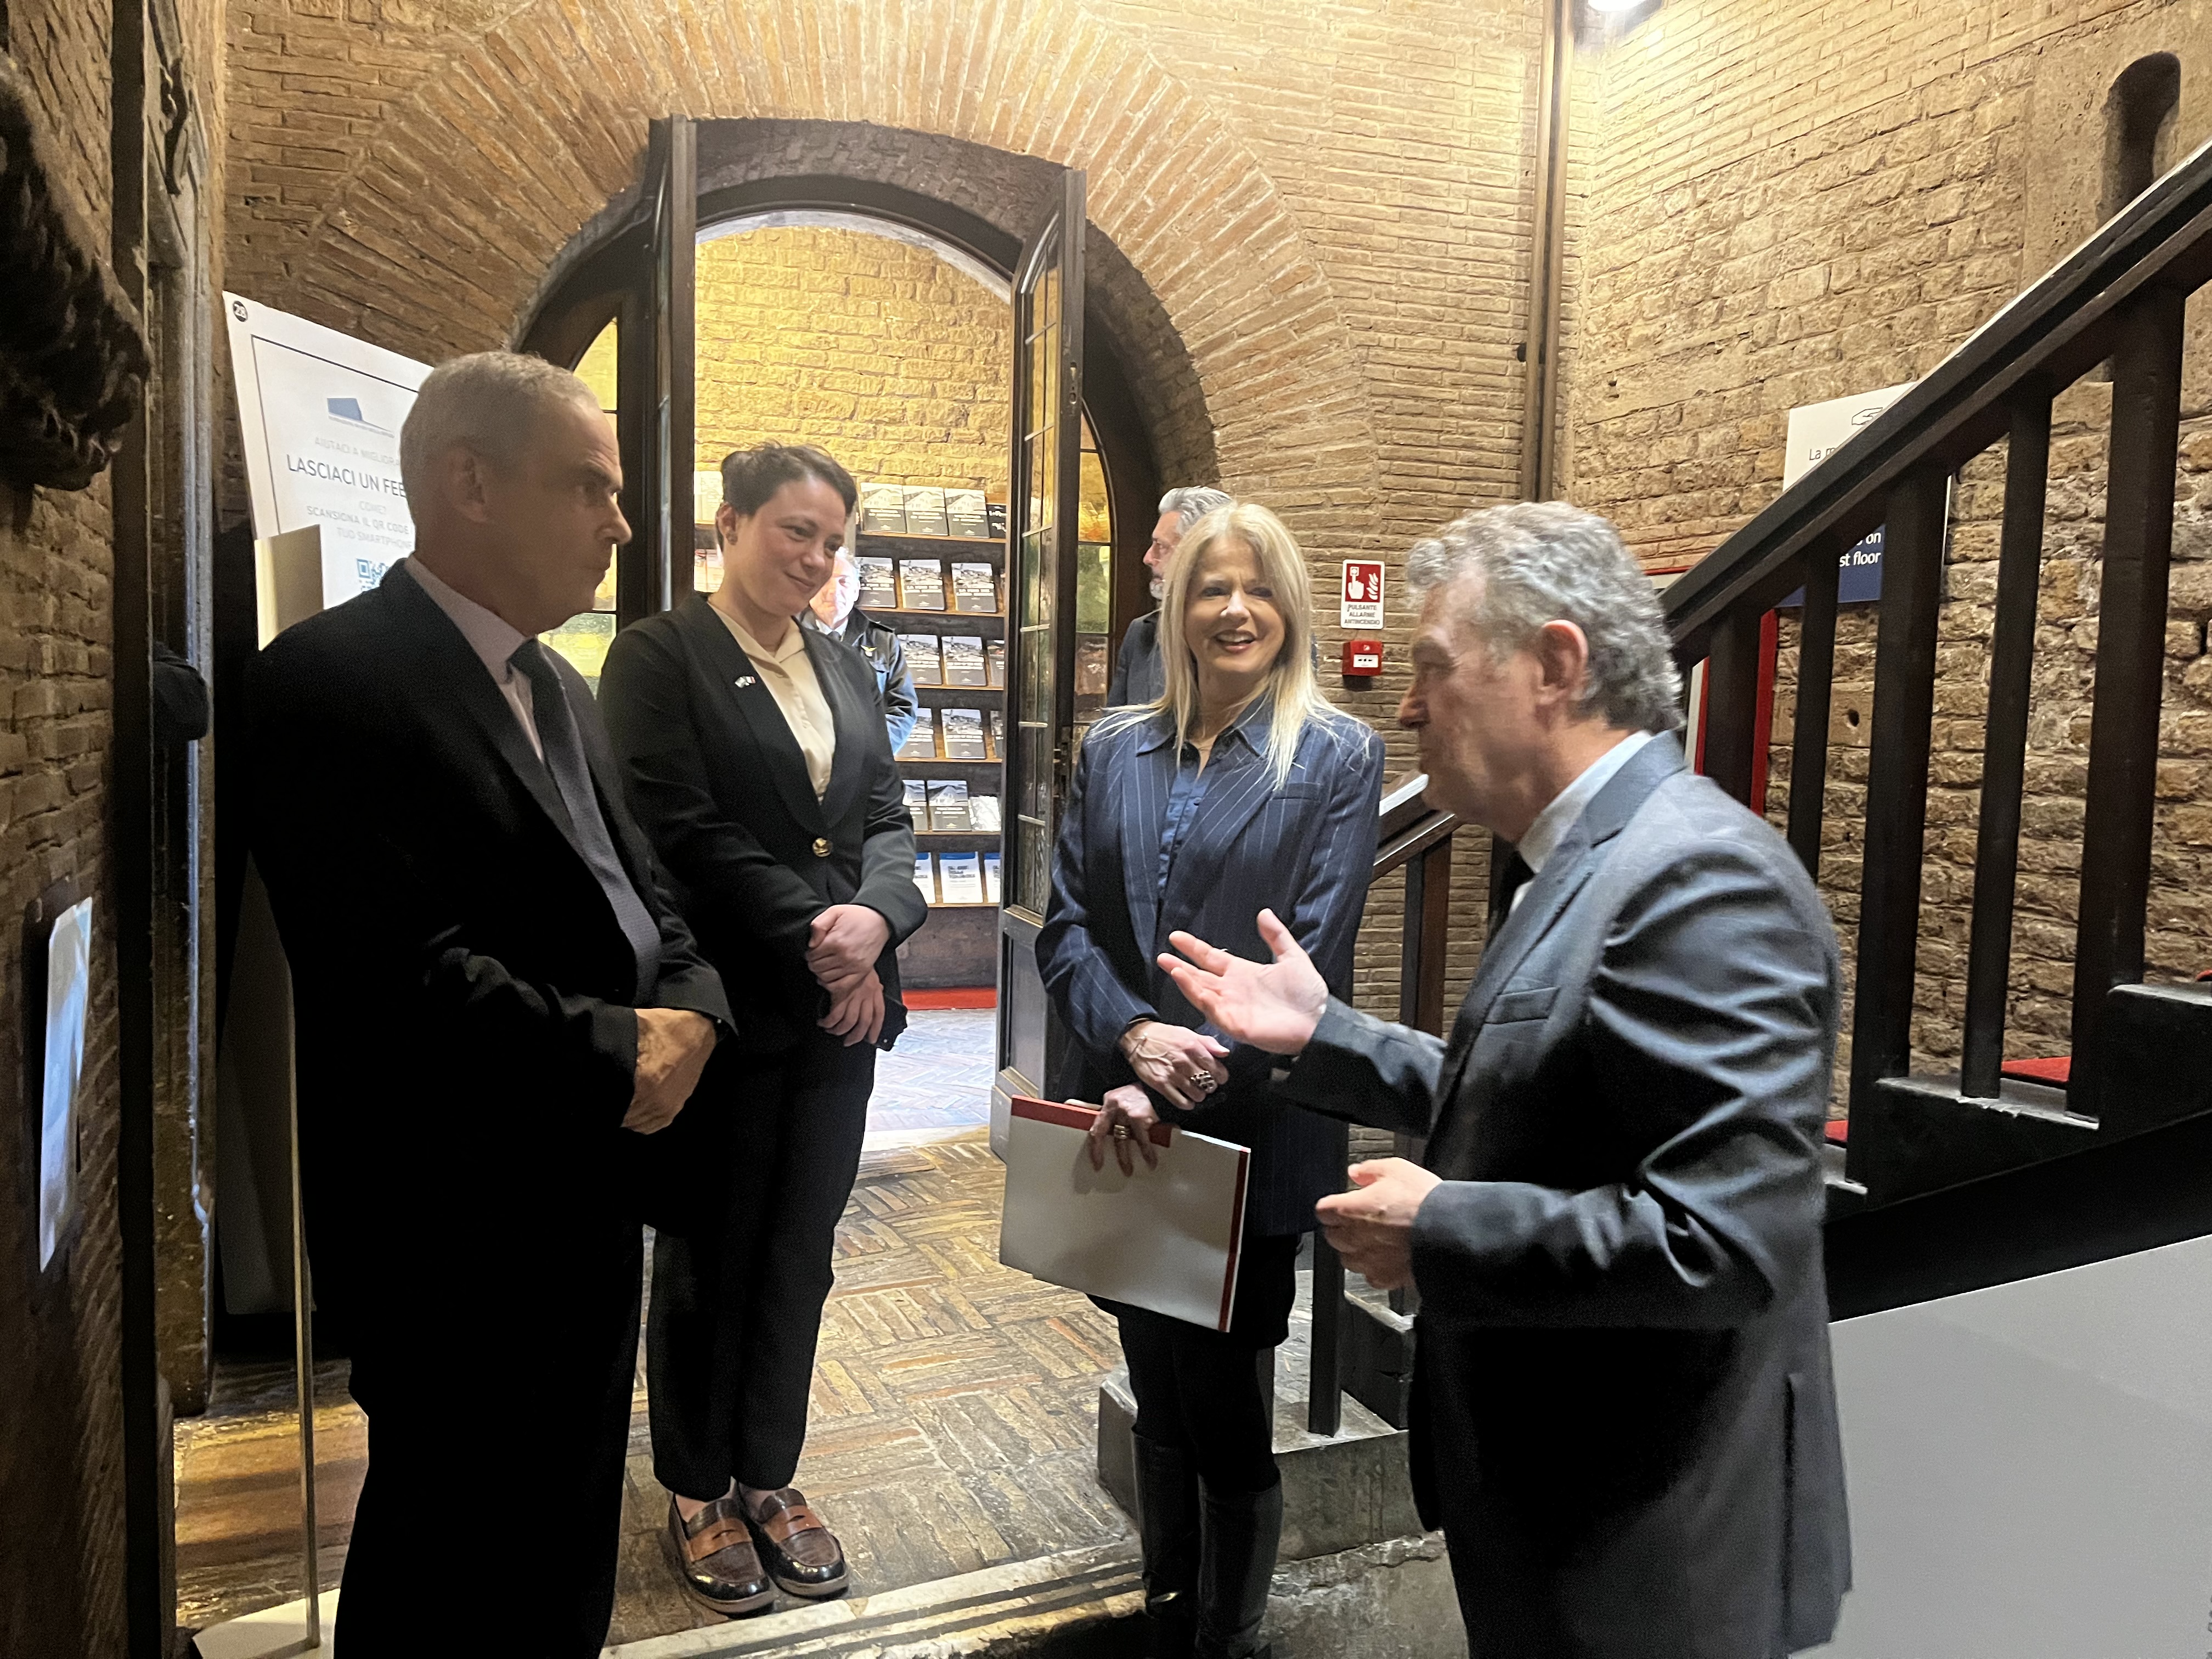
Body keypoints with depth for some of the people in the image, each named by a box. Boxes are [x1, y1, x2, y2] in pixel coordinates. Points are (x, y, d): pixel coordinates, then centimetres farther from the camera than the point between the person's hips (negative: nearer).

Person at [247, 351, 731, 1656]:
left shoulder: (560, 689, 12)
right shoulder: (334, 679, -17)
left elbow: (644, 897, 12)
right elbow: (400, 976, -26)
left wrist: (688, 1013, -8)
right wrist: (616, 1056, -17)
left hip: (592, 1203, 8)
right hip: (456, 1238, -8)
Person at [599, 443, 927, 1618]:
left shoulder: (846, 671, 13)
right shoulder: (659, 656, -6)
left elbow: (889, 819, 8)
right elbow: (684, 831, -14)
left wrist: (875, 918, -11)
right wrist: (812, 936, -17)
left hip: (839, 1009, 5)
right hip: (725, 1010, -5)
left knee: (801, 1255, 13)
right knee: (710, 1257, 10)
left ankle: (768, 1477, 30)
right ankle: (699, 1492, 28)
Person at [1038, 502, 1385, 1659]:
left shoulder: (1336, 758, -4)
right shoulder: (1114, 751, 7)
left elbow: (1308, 956, -12)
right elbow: (1066, 924, 2)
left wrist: (1178, 1082, -18)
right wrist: (1133, 1033, -16)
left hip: (1251, 1138, -4)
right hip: (1123, 1132, 4)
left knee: (1225, 1409, 7)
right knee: (1159, 1399, 18)